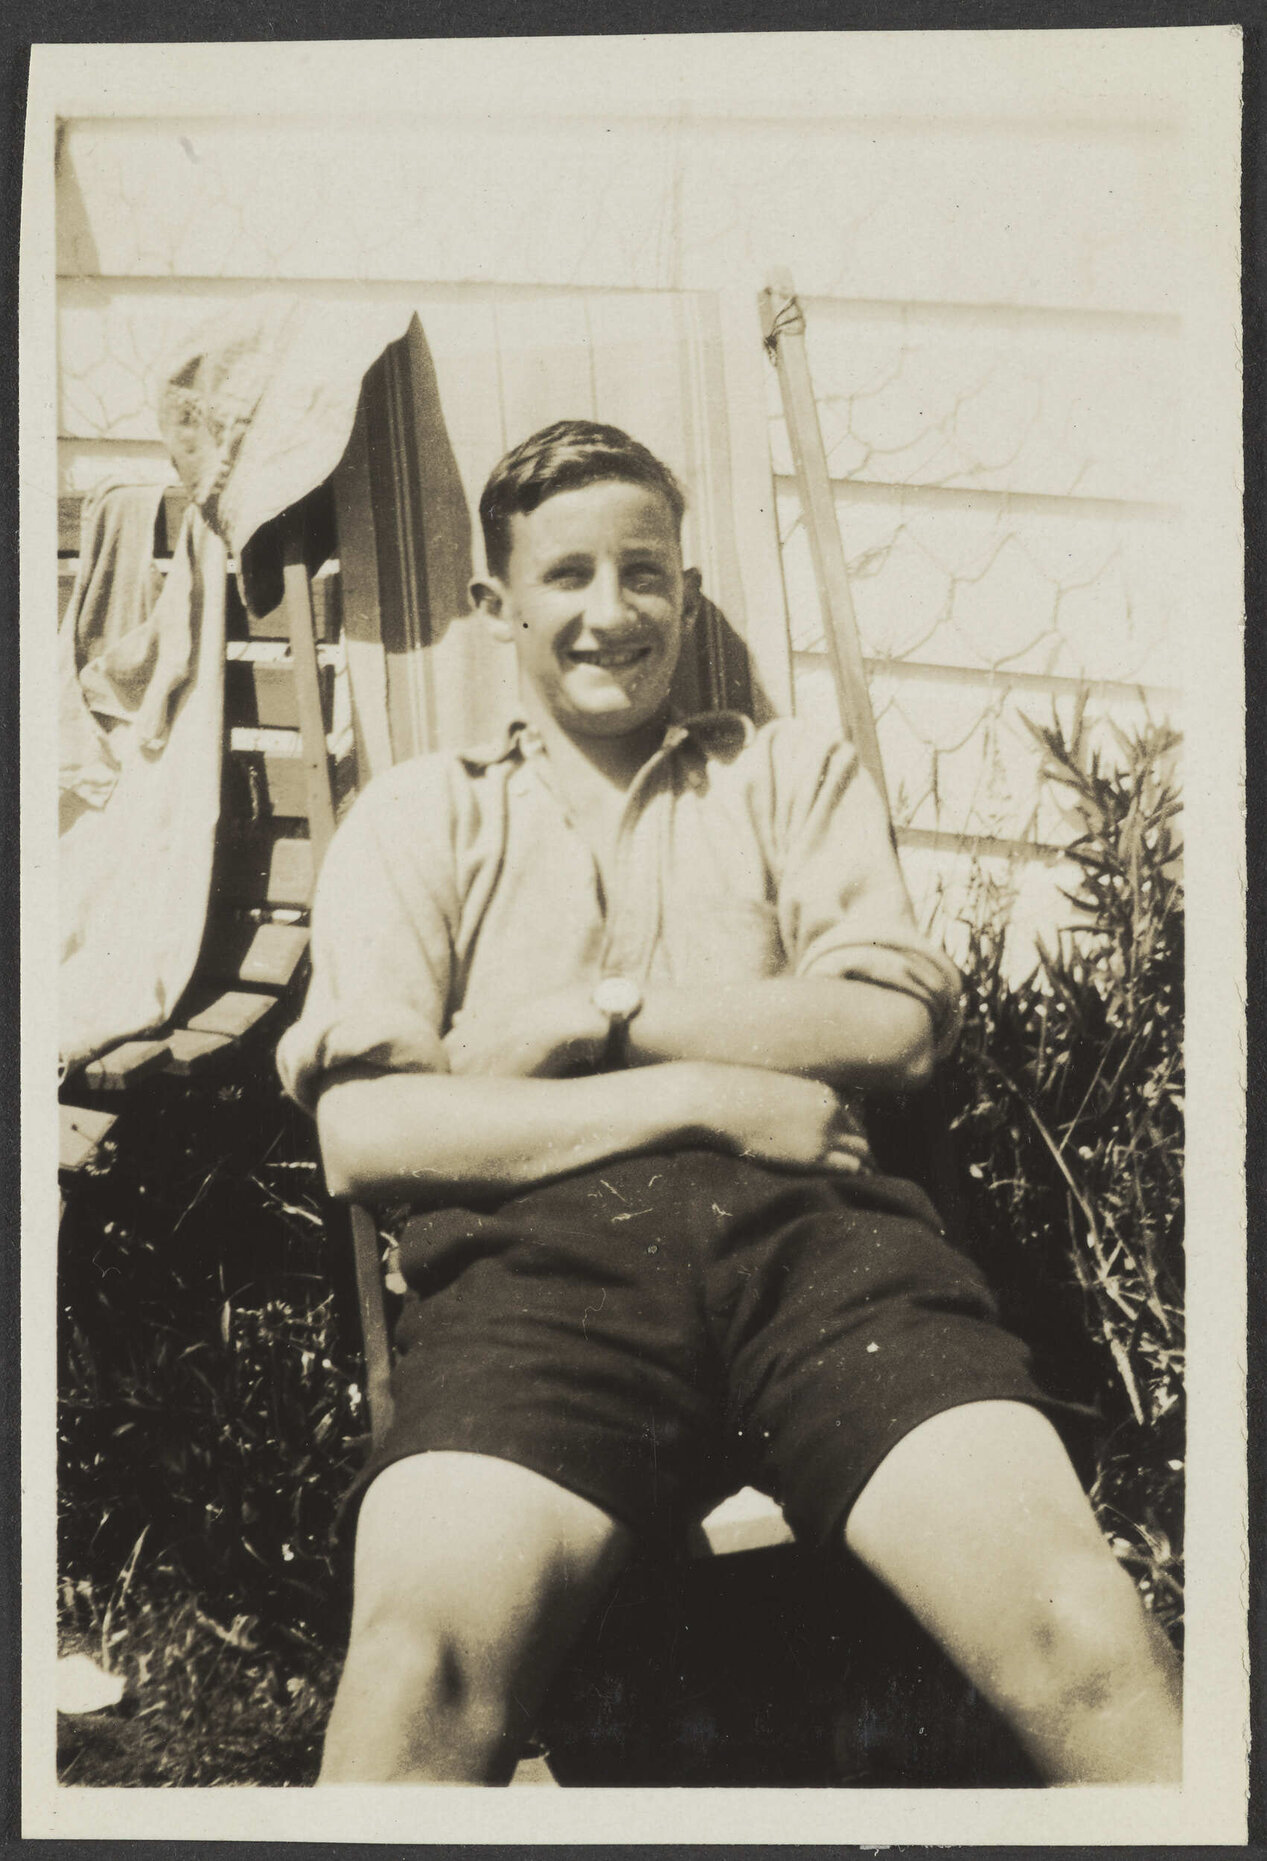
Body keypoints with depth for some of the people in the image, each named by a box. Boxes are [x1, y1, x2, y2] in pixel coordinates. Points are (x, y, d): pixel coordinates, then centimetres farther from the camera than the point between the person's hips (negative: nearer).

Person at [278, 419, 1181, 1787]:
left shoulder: (795, 772, 25)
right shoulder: (416, 818, 20)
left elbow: (895, 1024, 9)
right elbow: (364, 1136, 4)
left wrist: (589, 1012, 2)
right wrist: (706, 1097, -3)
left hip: (810, 1225, 2)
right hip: (540, 1245, -1)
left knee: (1083, 1632, -24)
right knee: (427, 1653, -32)